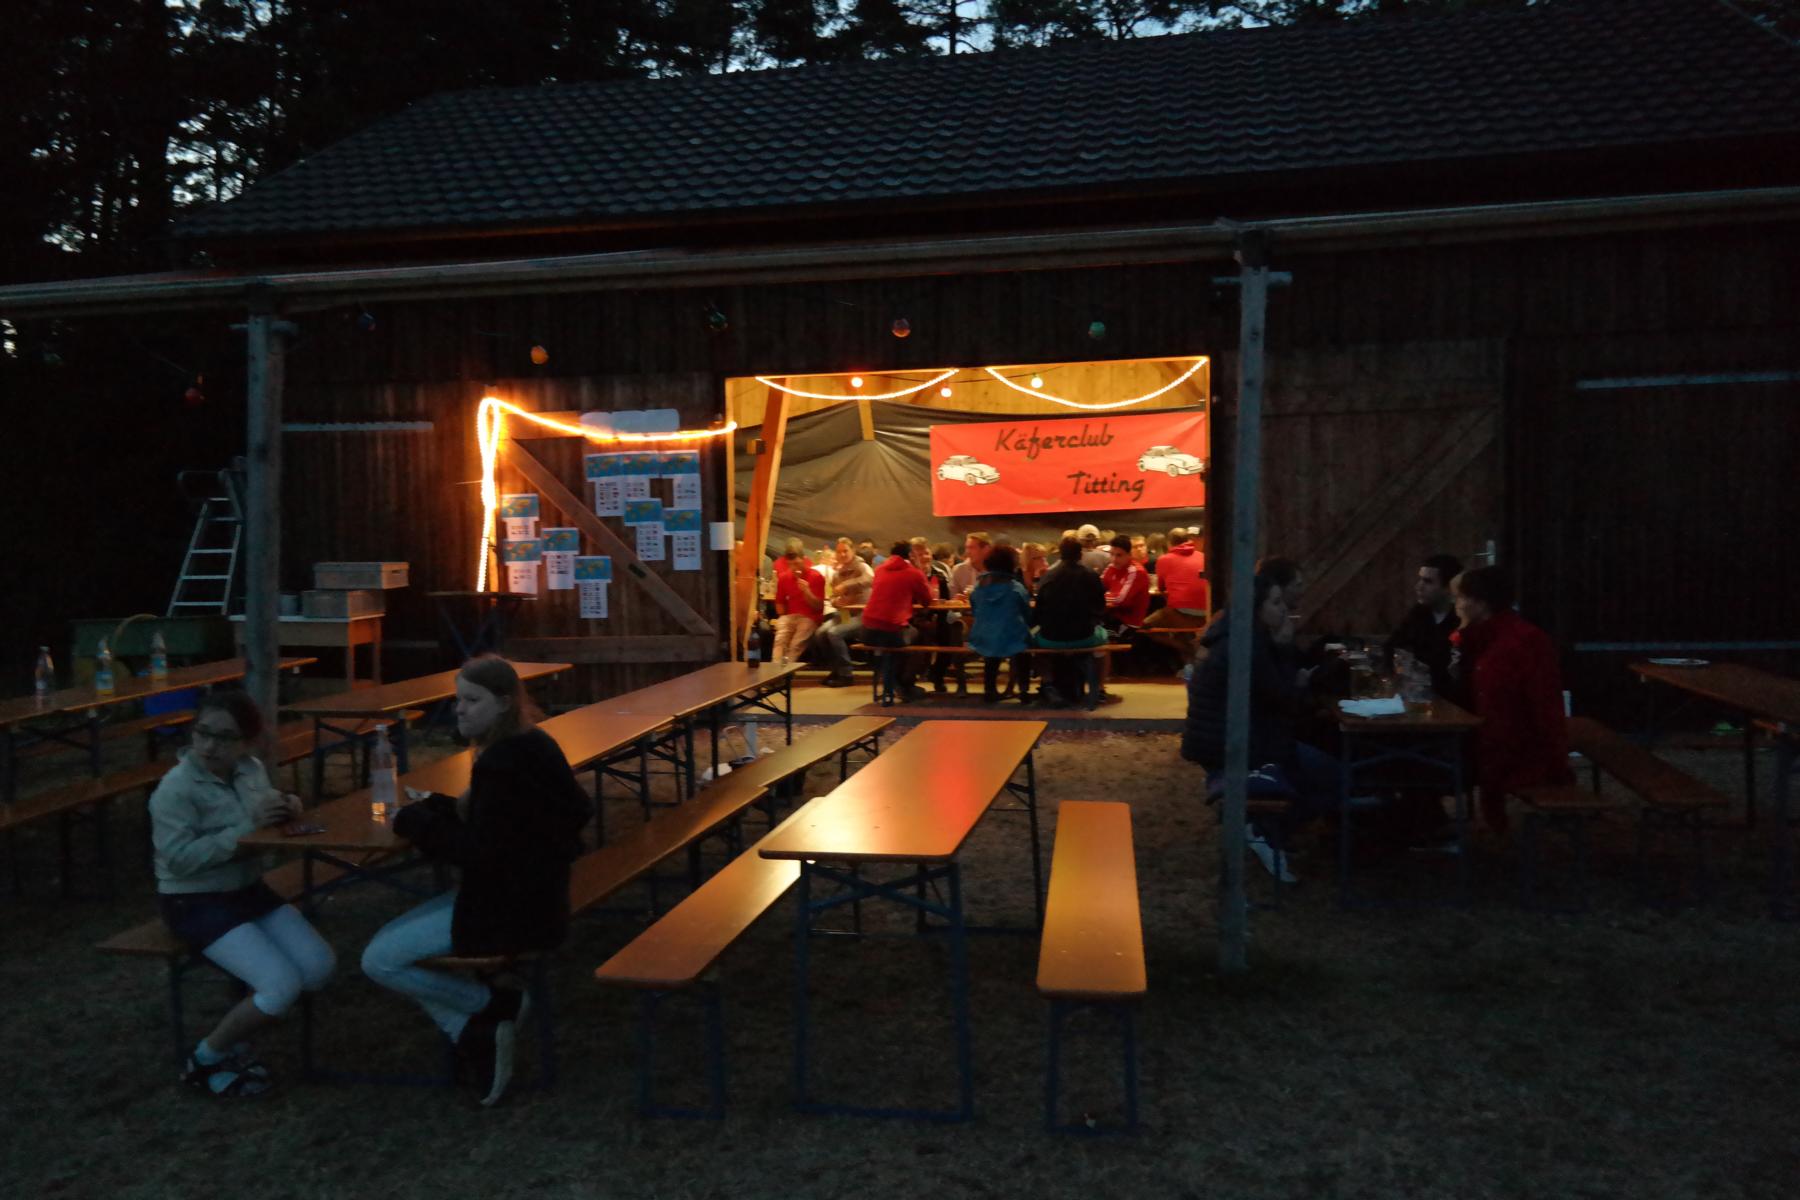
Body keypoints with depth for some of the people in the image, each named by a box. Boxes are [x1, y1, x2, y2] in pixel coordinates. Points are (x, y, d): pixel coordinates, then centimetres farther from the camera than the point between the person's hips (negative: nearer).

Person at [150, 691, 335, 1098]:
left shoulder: (252, 769, 0)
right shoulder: (176, 787, -19)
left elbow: (265, 823, 14)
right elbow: (180, 858, -26)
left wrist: (286, 808, -10)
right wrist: (247, 828, -29)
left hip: (249, 890, 7)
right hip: (195, 903, -7)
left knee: (319, 966, -5)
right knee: (282, 986, -20)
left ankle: (233, 1041, 14)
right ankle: (204, 1060, 5)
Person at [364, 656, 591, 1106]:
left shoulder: (505, 762, -24)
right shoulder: (529, 747, 6)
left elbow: (480, 852, -25)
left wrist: (415, 821, -14)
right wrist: (435, 807, 1)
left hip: (508, 912, -10)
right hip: (524, 895, 10)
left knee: (378, 961, -4)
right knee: (390, 943, 16)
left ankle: (500, 1002, 4)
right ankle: (475, 1035, 8)